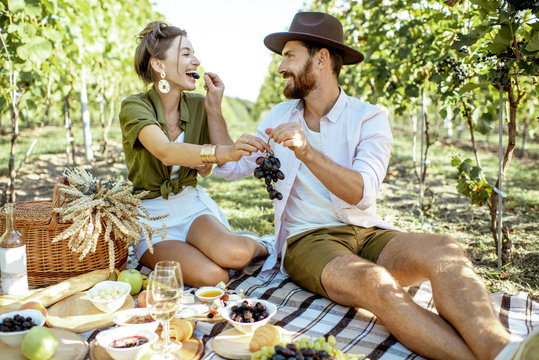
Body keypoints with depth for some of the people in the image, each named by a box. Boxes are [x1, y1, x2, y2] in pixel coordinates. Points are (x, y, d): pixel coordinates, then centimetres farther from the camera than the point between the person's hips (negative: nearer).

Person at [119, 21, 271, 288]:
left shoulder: (198, 105, 2)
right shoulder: (134, 106, -13)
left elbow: (206, 168, -6)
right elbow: (167, 153, -34)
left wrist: (213, 106, -8)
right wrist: (222, 152, -52)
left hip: (191, 203, 3)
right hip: (150, 213, -3)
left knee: (234, 253, -30)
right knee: (212, 275, -29)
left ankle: (254, 246, 3)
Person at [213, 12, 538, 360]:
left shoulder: (369, 118, 2)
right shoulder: (280, 116, 14)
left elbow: (363, 192, -13)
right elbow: (231, 167, 12)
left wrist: (306, 151, -27)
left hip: (367, 233, 1)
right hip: (307, 240, 0)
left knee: (444, 250, -31)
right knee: (376, 284, -34)